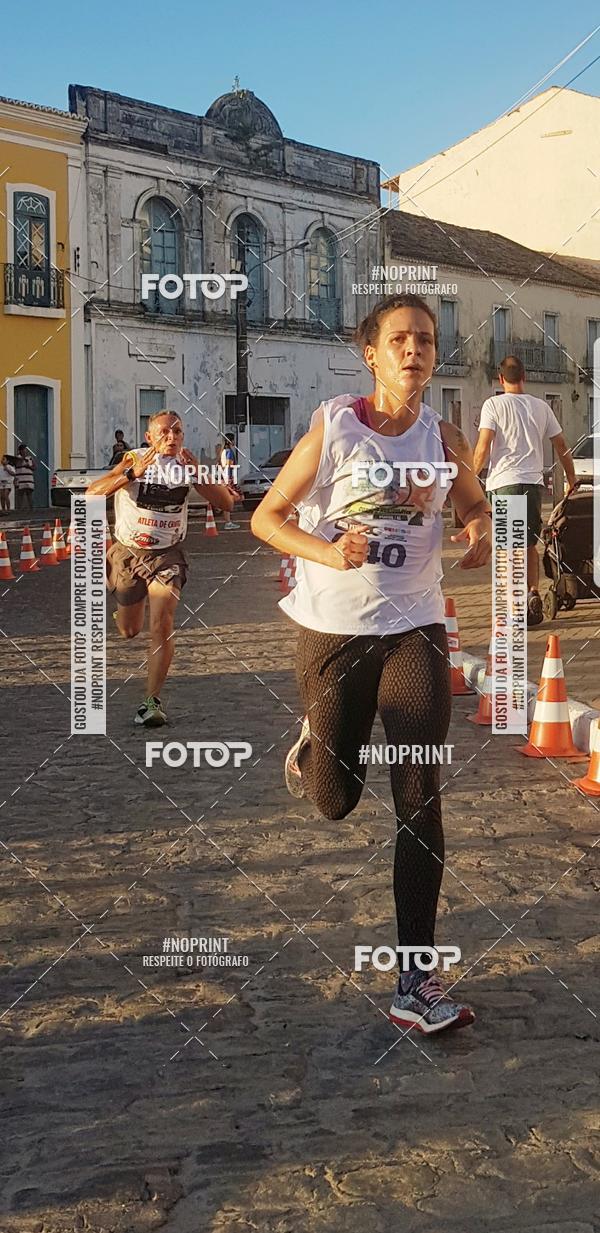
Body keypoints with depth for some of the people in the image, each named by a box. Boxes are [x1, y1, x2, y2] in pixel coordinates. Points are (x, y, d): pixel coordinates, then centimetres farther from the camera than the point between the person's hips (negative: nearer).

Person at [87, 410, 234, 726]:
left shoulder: (186, 465, -5)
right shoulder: (134, 459, -13)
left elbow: (227, 502, -9)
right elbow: (92, 493, -26)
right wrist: (134, 473, -36)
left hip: (167, 555, 0)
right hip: (128, 552, 0)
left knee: (162, 626, -18)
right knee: (129, 632, 15)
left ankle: (152, 700, -8)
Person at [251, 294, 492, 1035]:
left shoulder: (442, 439, 2)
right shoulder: (332, 429, -6)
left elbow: (475, 506, 19)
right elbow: (265, 517, -3)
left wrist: (478, 533, -5)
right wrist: (329, 553, -20)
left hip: (415, 629, 2)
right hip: (333, 630, -1)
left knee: (420, 802, -6)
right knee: (334, 801, 8)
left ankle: (416, 983, 1)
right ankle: (311, 744, 47)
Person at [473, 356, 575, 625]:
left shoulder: (494, 405, -1)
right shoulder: (541, 406, 11)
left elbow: (483, 448, -10)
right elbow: (561, 446, 13)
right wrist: (572, 481, 23)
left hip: (506, 482, -4)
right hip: (534, 482, 4)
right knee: (530, 545, 17)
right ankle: (533, 594, 7)